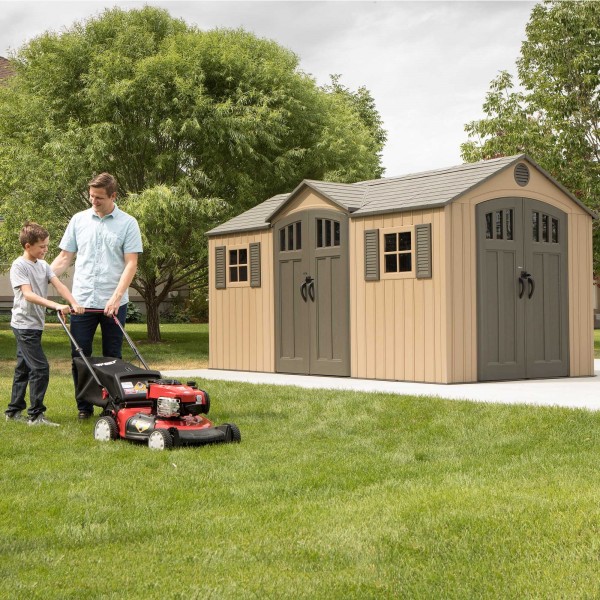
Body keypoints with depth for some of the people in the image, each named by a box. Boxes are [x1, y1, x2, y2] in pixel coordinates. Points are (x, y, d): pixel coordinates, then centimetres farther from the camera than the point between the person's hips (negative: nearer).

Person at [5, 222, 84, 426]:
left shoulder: (42, 265, 11)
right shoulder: (19, 266, -14)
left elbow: (59, 284, 0)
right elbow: (28, 295, -25)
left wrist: (74, 303, -16)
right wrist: (56, 306, -35)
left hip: (35, 324, 9)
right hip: (25, 324, -9)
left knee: (24, 368, 14)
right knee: (40, 368, -12)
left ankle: (14, 411, 23)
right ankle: (36, 415, -7)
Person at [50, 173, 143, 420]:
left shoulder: (128, 224, -1)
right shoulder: (79, 220, 8)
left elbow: (131, 263, -5)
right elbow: (65, 257, 10)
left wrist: (116, 297, -16)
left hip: (113, 304, -2)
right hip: (82, 301, 2)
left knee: (112, 358, 6)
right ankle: (84, 407, 14)